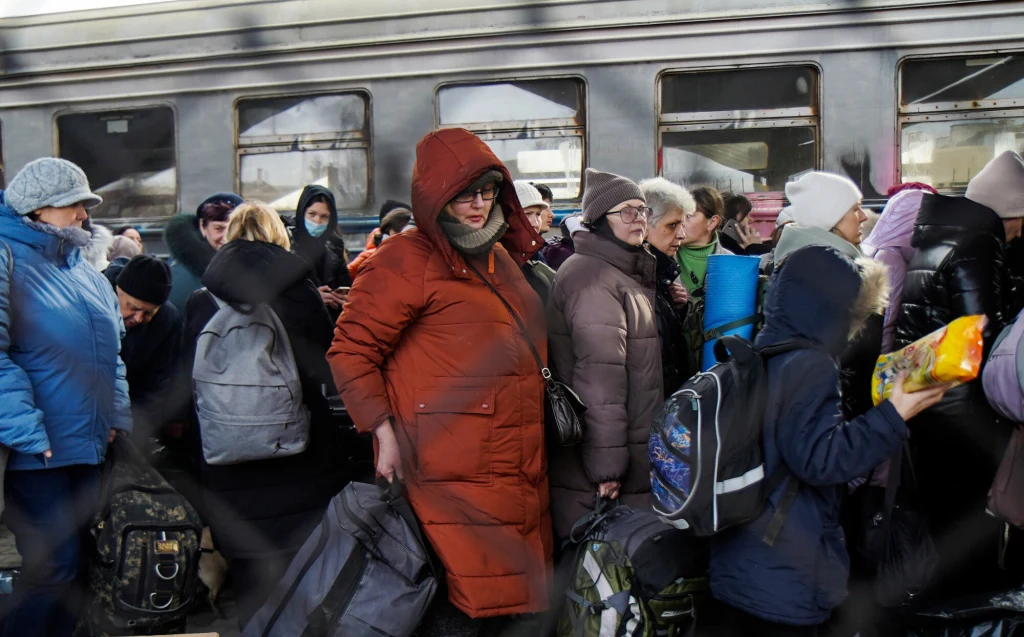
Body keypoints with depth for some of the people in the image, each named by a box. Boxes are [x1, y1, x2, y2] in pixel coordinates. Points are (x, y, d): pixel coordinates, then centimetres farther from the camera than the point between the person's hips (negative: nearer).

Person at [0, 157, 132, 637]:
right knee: (53, 568, -6)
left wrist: (118, 415, 10)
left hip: (90, 443, 8)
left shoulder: (83, 269, 14)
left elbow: (109, 350, 20)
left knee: (72, 563, 15)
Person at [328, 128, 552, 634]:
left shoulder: (501, 257, 17)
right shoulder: (407, 260, -7)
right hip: (451, 476, -8)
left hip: (516, 474, 8)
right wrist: (385, 434, -15)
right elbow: (350, 352, -8)